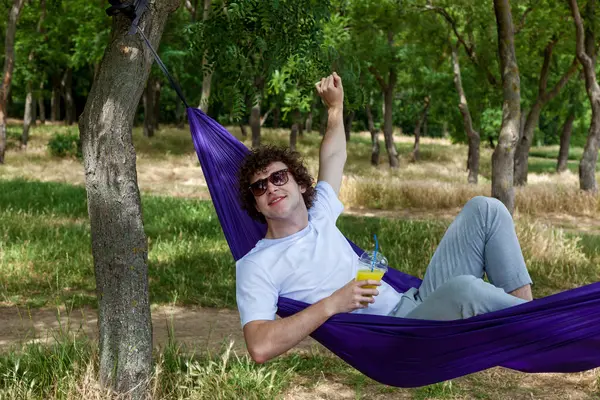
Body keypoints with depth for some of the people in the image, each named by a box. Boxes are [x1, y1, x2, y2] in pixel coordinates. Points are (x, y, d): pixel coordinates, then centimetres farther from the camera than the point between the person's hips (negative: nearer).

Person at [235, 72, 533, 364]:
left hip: (414, 304, 8)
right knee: (464, 289, -38)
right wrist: (331, 304, -21)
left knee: (484, 209, 1)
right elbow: (260, 347, -18)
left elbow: (334, 157, 37)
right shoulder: (255, 266, -3)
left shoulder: (319, 217, 17)